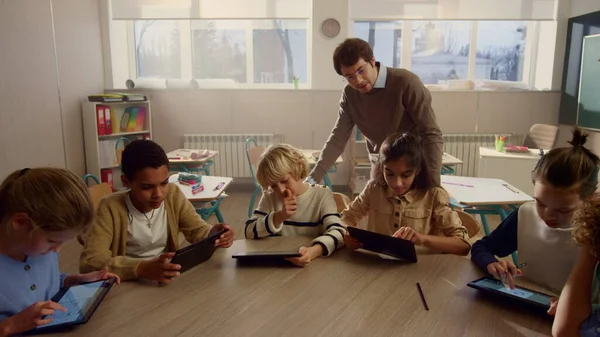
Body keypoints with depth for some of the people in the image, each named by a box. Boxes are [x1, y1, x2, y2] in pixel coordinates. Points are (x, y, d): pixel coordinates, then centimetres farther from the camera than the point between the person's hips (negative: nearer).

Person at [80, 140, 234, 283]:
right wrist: (142, 268, -36)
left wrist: (213, 234, -21)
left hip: (167, 281, 4)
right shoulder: (111, 207, -15)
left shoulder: (174, 195, -4)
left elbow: (197, 229, 2)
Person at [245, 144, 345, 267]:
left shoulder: (322, 195, -4)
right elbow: (250, 232, -2)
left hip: (313, 262, -1)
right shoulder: (270, 197, 5)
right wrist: (279, 216, -15)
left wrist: (313, 251, -35)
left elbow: (337, 232, -17)